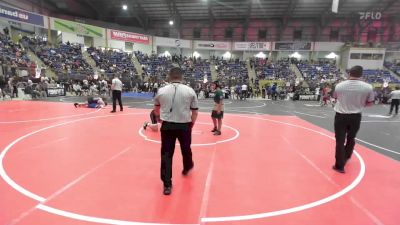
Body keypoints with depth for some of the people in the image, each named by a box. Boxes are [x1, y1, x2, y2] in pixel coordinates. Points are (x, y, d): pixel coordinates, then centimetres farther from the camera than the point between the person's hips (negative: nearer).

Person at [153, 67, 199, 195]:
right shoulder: (190, 91, -5)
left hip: (167, 125, 0)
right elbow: (195, 112, -2)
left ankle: (167, 185, 11)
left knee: (166, 154, 8)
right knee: (186, 149, 24)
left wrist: (159, 116, 39)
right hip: (184, 125, 0)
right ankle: (187, 168, 50)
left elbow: (156, 108, 18)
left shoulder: (161, 91, 0)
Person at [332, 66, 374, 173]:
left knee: (340, 140, 6)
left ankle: (340, 166, 10)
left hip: (341, 116, -1)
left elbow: (335, 98, 11)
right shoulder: (368, 87, -8)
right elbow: (369, 103, 4)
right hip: (355, 117, 2)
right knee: (351, 139, 22)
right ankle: (346, 158, 44)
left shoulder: (339, 85, -7)